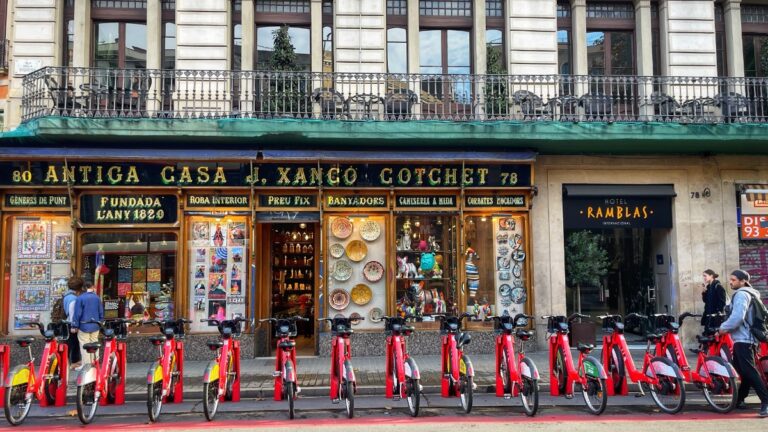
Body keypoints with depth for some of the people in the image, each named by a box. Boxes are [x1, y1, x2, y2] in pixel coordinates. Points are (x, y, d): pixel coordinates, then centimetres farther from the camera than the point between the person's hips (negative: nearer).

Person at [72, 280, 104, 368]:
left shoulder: (80, 298, -11)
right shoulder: (97, 298, 2)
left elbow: (77, 313, -10)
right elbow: (101, 312, 9)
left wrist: (74, 326, -3)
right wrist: (100, 323, 21)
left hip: (84, 326, -4)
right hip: (95, 326, 4)